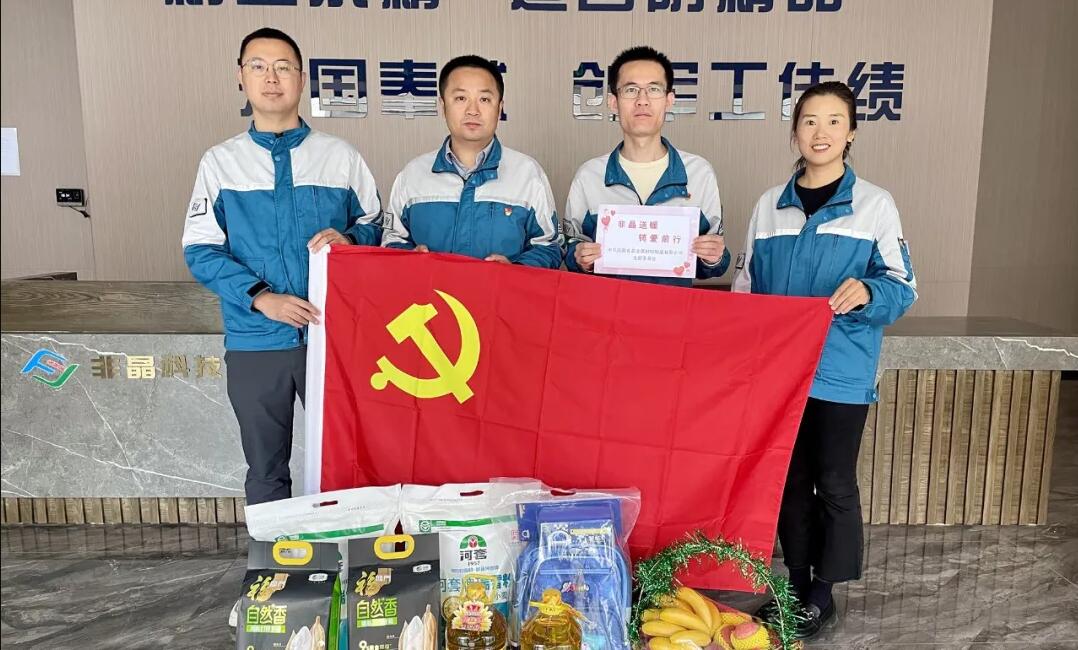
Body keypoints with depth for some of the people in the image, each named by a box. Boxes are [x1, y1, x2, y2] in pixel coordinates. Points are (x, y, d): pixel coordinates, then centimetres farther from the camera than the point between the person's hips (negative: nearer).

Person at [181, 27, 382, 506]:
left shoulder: (341, 156, 4)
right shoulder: (220, 161, 4)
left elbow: (377, 228, 10)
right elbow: (200, 251, 0)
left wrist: (348, 240, -13)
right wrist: (260, 297, -15)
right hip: (254, 341, 1)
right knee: (265, 470, 13)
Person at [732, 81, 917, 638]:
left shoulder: (875, 204, -2)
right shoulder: (770, 205, 7)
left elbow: (902, 288, -4)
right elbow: (745, 288, 12)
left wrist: (867, 293, -26)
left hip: (841, 371, -3)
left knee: (834, 482, 5)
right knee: (789, 479, 13)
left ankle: (823, 593, 24)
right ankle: (795, 583, 30)